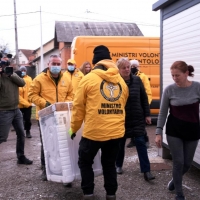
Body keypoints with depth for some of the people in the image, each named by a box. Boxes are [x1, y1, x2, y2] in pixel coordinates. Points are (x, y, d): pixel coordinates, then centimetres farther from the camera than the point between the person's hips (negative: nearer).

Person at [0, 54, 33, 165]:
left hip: (16, 110, 7)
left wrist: (11, 74, -13)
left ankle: (21, 157, 26)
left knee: (21, 134, 13)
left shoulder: (13, 74, 11)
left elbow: (22, 83, -5)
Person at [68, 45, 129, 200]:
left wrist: (74, 128, 10)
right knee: (109, 164, 20)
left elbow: (78, 107, -2)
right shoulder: (121, 81, 7)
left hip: (94, 131, -4)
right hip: (116, 131, 4)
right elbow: (122, 106, 14)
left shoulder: (88, 79, -5)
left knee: (85, 162, 17)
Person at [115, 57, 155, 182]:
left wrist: (147, 114, 2)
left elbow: (144, 98, 4)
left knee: (141, 142, 0)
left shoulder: (137, 80, -1)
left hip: (137, 118, 1)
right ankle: (119, 165, 33)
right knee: (120, 143, 13)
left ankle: (146, 170, 5)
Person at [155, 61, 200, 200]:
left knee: (187, 163, 12)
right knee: (178, 162, 1)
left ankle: (176, 180, 43)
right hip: (174, 131, -1)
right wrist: (159, 132, -4)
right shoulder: (169, 90, -9)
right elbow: (163, 113, -2)